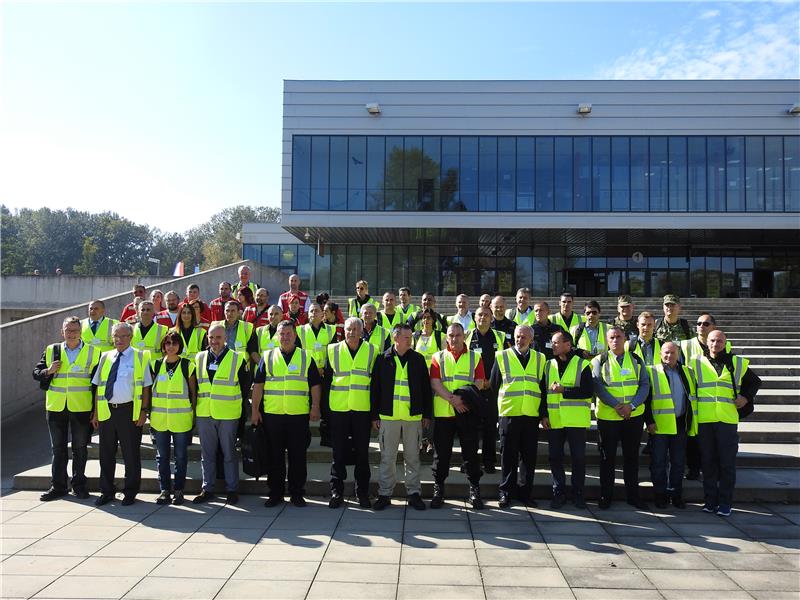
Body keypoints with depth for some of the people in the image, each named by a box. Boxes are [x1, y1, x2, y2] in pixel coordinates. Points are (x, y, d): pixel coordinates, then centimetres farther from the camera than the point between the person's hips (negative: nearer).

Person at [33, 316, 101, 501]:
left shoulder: (93, 352, 0)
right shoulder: (51, 351, 6)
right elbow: (36, 373, 10)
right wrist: (48, 371, -13)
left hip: (81, 408, -2)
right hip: (56, 408, 2)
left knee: (80, 448, 7)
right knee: (58, 448, 11)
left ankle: (78, 484, 19)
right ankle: (58, 486, 20)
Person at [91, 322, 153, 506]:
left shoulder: (140, 357, -1)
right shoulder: (105, 357, 12)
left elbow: (146, 386, -3)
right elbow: (98, 386, 13)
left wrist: (144, 411, -9)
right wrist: (95, 412, 9)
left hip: (130, 411, -4)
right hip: (106, 411, 4)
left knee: (131, 454, 5)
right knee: (106, 454, 12)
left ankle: (130, 492, 18)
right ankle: (106, 491, 26)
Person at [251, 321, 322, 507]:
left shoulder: (306, 358, 6)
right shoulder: (267, 357, 8)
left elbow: (315, 385, 6)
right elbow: (258, 385, 6)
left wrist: (315, 406, -2)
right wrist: (255, 409, 1)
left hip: (299, 415, -1)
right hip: (272, 415, 1)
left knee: (298, 456, 4)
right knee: (274, 456, 8)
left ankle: (297, 493, 16)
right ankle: (275, 493, 19)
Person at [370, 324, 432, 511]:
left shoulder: (418, 359, 5)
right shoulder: (383, 359, 2)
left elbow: (426, 388, 8)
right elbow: (374, 388, 4)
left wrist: (427, 414, 5)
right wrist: (374, 415, 1)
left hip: (413, 417, 1)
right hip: (388, 416, -1)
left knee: (413, 458, 8)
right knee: (387, 458, 6)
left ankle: (414, 493, 19)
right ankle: (385, 494, 17)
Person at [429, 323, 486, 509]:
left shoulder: (475, 357, 9)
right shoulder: (438, 357, 8)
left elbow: (479, 382, 0)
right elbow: (435, 383, -3)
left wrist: (464, 397, -16)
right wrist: (453, 399, -15)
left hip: (468, 412, 0)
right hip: (443, 412, 0)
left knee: (470, 452, 4)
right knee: (441, 453, 6)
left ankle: (474, 490, 15)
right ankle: (438, 490, 18)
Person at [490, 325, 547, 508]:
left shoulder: (540, 359, 11)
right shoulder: (502, 356, 4)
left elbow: (543, 389, 11)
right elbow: (494, 384, 7)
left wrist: (544, 414, 7)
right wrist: (504, 399, 3)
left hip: (532, 415, 2)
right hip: (509, 413, -2)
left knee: (529, 456, 7)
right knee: (508, 455, 3)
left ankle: (524, 492, 19)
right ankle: (505, 492, 13)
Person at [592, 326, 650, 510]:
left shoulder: (636, 360, 6)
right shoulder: (599, 361, -1)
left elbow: (645, 385, 0)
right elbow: (598, 386, -9)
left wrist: (631, 405, -14)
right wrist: (616, 405, -19)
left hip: (634, 415, 2)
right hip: (607, 416, -2)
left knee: (632, 456, 11)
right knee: (607, 457, 6)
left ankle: (633, 495, 23)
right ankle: (606, 496, 16)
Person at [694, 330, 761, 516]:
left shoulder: (737, 363, 9)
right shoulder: (697, 363, 9)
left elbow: (755, 382, 21)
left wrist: (746, 397, 5)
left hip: (728, 420, -1)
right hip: (704, 420, 1)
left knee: (727, 463, 0)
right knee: (708, 462, 6)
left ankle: (725, 503, 9)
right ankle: (710, 500, 15)